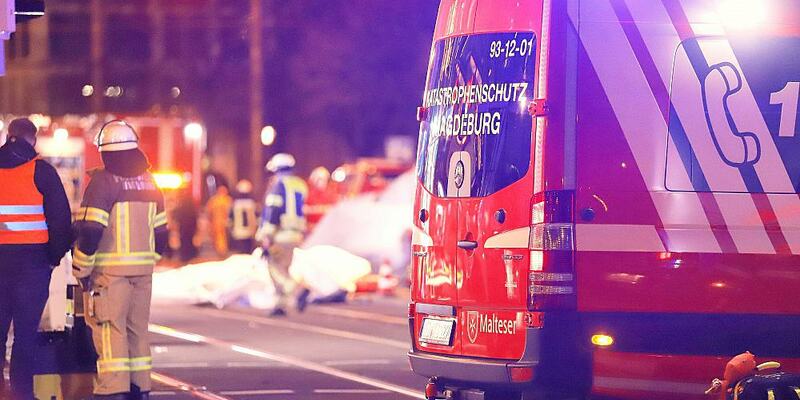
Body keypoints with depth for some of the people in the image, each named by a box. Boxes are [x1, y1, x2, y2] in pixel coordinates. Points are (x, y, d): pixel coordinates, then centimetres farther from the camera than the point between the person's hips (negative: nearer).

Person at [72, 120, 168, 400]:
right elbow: (160, 231, 15)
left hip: (110, 270, -6)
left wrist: (81, 269, -8)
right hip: (143, 269, 6)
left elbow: (90, 230, -16)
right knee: (137, 329, 14)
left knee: (110, 331, -6)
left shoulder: (103, 181, -10)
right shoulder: (148, 182, 11)